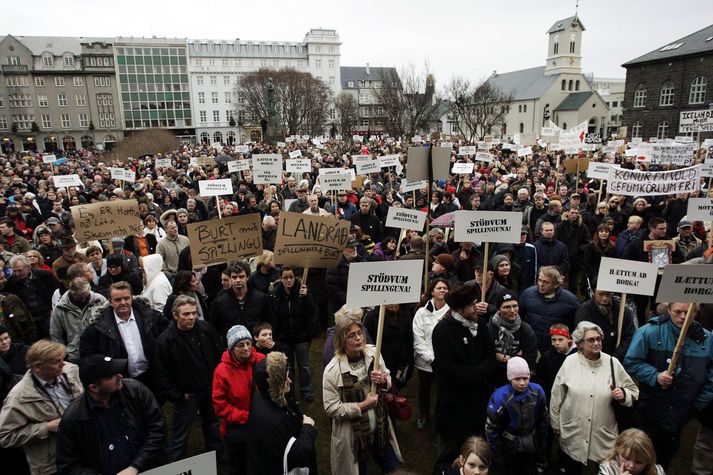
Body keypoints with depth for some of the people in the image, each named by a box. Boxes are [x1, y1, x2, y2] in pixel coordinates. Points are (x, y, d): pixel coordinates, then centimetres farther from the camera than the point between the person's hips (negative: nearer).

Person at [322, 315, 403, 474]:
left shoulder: (373, 353, -9)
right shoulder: (332, 371, -22)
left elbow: (389, 381, 6)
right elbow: (331, 408, -18)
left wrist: (383, 381, -17)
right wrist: (363, 405, -20)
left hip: (380, 428, 4)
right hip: (352, 435, -4)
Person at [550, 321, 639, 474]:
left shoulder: (613, 363, -5)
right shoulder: (570, 362, -9)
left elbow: (633, 391, 6)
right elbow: (557, 395, 0)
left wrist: (623, 394, -17)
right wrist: (555, 422, 6)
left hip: (604, 435, 1)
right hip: (572, 434, 0)